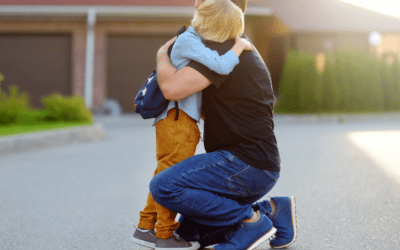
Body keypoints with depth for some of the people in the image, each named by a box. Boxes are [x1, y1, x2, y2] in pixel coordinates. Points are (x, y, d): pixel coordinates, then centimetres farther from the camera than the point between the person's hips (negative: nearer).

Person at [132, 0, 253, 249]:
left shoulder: (193, 40, 15)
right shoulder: (189, 41, -15)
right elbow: (221, 66, -24)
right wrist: (239, 46, -10)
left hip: (171, 122, 10)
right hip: (178, 119, -10)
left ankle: (145, 228, 23)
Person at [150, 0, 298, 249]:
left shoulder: (222, 49, -14)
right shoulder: (246, 51, 19)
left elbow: (172, 88, -26)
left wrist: (163, 56, -5)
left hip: (245, 163, -10)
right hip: (257, 167, 10)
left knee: (164, 187, -21)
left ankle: (251, 220, -11)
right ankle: (271, 211, 10)